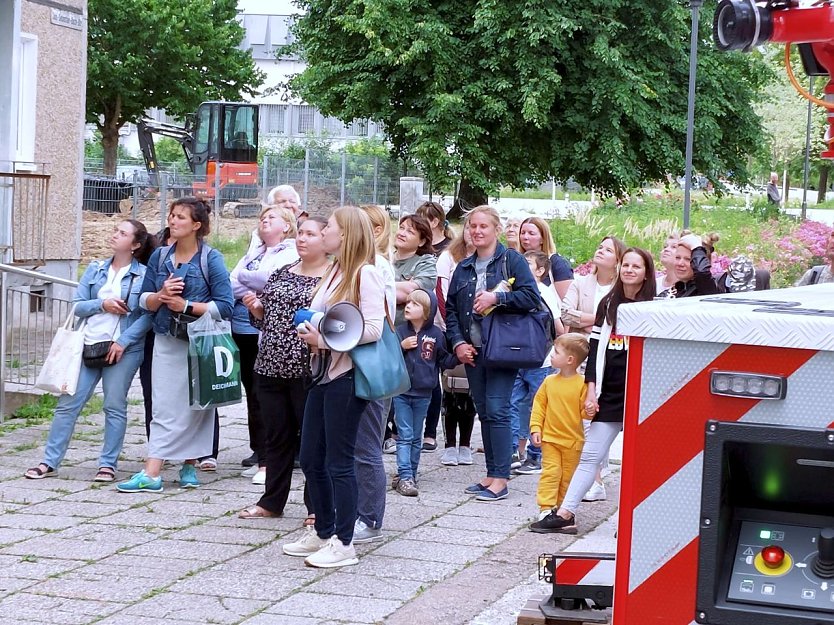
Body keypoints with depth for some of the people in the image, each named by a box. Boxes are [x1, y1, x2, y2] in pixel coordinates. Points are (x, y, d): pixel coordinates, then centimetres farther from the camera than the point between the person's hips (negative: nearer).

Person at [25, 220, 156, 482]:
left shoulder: (144, 275, -3)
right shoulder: (95, 269, 11)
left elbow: (148, 315, -10)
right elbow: (77, 306, 7)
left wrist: (123, 342, -17)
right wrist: (102, 304, -11)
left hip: (123, 349, -4)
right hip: (89, 345, 4)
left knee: (115, 406, 1)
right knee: (68, 403, 2)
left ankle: (108, 464, 10)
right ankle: (50, 462, 7)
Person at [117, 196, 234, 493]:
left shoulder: (211, 259, -5)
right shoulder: (160, 256, 8)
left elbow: (225, 305, -10)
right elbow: (144, 301, 10)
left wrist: (186, 305, -14)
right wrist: (161, 296, -11)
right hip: (166, 342, 3)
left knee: (195, 406, 3)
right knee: (164, 407, 0)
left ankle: (189, 465, 13)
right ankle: (152, 472, -2)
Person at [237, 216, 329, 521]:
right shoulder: (281, 273, 15)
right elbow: (264, 319, 21)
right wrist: (256, 308, 1)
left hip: (308, 371, -6)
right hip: (271, 368, 6)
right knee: (277, 436, 14)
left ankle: (317, 507, 10)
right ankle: (272, 501, 23)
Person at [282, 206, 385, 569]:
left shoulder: (364, 274, -12)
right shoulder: (332, 273, 14)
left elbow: (373, 329, -20)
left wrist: (324, 338, -20)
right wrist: (309, 332, 0)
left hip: (346, 377, -9)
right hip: (323, 374, 9)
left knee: (339, 462, -4)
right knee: (311, 459, 13)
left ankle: (343, 543, 4)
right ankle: (323, 533, 26)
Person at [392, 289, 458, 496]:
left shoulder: (436, 334, -2)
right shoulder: (400, 331, -1)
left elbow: (444, 361, 5)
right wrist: (402, 346, -15)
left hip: (423, 393, 1)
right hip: (401, 391, -1)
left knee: (416, 438, 11)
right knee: (404, 436, -4)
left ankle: (410, 475, 20)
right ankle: (405, 477, -8)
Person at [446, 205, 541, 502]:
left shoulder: (512, 260, -1)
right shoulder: (464, 268, 16)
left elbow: (531, 297, -10)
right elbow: (451, 309, 15)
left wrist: (497, 298, -18)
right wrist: (457, 342, 2)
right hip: (472, 350, 6)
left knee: (496, 409, -11)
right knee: (484, 411, 9)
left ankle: (500, 478, -8)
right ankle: (491, 473, 15)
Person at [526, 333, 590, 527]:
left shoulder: (582, 384, -10)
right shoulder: (549, 381, 1)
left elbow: (585, 410, -7)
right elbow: (539, 405, 5)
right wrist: (535, 428, -2)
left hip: (573, 440, -2)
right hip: (550, 438, 2)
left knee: (568, 476, 8)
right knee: (550, 472, -6)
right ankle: (546, 507, -5)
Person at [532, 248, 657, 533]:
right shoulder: (608, 304, 11)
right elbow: (595, 348, 10)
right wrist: (591, 391, 4)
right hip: (609, 393, 4)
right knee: (590, 454, 4)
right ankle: (565, 514, 4)